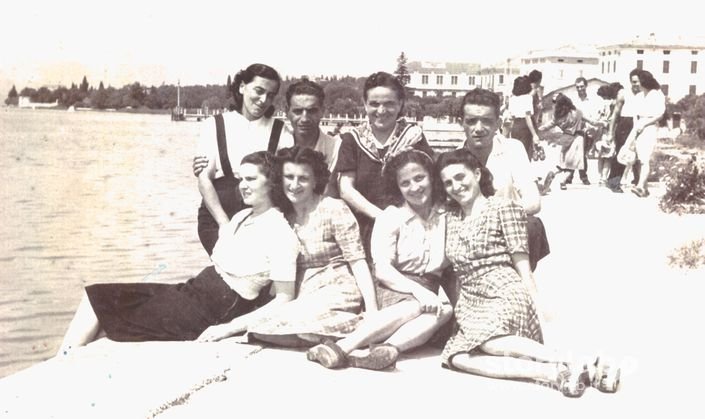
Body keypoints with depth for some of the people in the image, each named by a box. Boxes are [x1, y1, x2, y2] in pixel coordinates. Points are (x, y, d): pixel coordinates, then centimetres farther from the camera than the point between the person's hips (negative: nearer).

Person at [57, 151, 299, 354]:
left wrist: (229, 328, -19)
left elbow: (284, 298, -15)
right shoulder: (241, 217, 14)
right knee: (97, 297, -1)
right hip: (193, 291, 8)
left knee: (100, 302, -7)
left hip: (208, 314, -8)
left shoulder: (281, 233, -12)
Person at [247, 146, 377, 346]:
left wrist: (373, 312, -18)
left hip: (337, 291, -5)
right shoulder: (284, 216, 11)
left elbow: (358, 261, -10)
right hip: (301, 297, 5)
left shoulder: (334, 209, -4)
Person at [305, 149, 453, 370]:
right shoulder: (390, 217, 1)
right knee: (418, 307, -35)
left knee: (446, 309, -31)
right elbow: (382, 270, -9)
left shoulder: (447, 215, 5)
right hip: (395, 290, -2)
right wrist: (418, 290, -23)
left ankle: (386, 348, -48)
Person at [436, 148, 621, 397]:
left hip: (506, 296, -5)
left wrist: (538, 312, -7)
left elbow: (523, 267, -2)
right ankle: (549, 373, -34)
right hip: (471, 304, 6)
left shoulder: (503, 208, 1)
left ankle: (572, 364, -31)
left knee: (487, 342, -36)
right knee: (457, 357, -25)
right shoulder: (450, 218, 17)